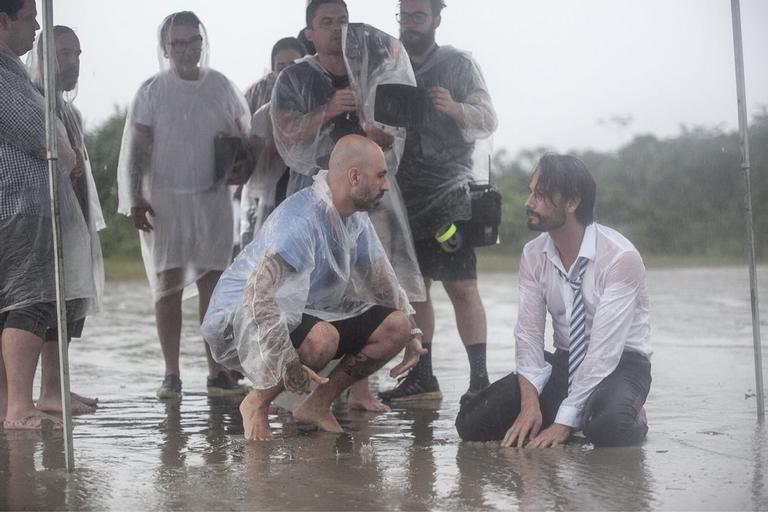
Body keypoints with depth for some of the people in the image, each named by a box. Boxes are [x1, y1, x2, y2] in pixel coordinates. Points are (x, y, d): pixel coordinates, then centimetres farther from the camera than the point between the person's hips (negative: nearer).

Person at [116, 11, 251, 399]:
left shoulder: (221, 87, 8)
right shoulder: (152, 91, 1)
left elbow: (244, 137, 15)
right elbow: (135, 148, -2)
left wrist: (236, 162, -6)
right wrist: (135, 200, -8)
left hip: (212, 198, 2)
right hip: (163, 199, -2)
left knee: (214, 284, 1)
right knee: (168, 286, -2)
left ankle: (216, 373, 4)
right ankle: (171, 375, -1)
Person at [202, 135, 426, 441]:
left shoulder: (356, 218, 2)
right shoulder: (301, 219, -29)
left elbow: (381, 278, 17)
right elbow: (258, 292, -38)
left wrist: (410, 333, 10)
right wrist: (287, 361, -39)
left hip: (310, 311, 9)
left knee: (396, 327, -6)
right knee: (323, 340, -39)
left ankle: (317, 405, 5)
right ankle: (256, 404, -12)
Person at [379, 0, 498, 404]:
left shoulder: (459, 65, 2)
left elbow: (487, 121, -3)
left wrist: (455, 108, -22)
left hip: (448, 192, -5)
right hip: (404, 195, 5)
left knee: (461, 286, -10)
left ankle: (479, 378, -10)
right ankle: (421, 378, 13)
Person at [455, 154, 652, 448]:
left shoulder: (620, 257, -22)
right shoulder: (533, 256, -4)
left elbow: (604, 349, -25)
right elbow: (528, 334, -5)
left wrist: (563, 423, -28)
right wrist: (530, 403, -23)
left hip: (619, 365, -5)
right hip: (564, 363, 5)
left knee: (608, 426, -40)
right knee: (472, 422, -12)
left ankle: (630, 416, -2)